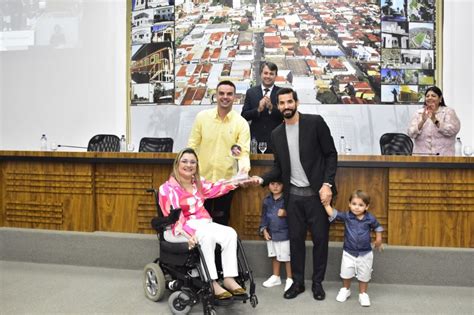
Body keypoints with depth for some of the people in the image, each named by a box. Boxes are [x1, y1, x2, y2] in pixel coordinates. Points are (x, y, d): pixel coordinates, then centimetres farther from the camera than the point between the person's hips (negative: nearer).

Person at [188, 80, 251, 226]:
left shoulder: (241, 123, -4)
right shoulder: (202, 116, -1)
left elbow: (243, 151, -8)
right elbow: (192, 145, 2)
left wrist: (244, 168, -29)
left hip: (226, 180, -1)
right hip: (202, 178, 1)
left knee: (221, 220, 15)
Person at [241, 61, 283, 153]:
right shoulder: (251, 92, 8)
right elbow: (244, 116, 3)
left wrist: (271, 107, -17)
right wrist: (258, 109, -14)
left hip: (275, 141, -1)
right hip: (256, 140, 1)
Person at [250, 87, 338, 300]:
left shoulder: (315, 122, -6)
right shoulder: (277, 134, 7)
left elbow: (331, 155, -5)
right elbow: (279, 167, 11)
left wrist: (327, 184, -14)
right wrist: (263, 179, -7)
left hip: (317, 192, -3)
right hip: (293, 195, 3)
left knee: (320, 238, 6)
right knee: (296, 239, 10)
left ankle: (317, 282, 24)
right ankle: (297, 282, 25)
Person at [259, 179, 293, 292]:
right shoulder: (267, 200, 5)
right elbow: (264, 216, 10)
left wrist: (286, 213, -29)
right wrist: (264, 230, 3)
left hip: (285, 233, -5)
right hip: (271, 233, 6)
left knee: (287, 257, 1)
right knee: (274, 256, 18)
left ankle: (290, 279, 15)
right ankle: (276, 277, 33)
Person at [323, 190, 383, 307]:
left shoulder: (370, 218, -10)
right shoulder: (346, 216, -12)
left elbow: (377, 227, 8)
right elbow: (332, 213, -16)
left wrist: (378, 239, 6)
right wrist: (326, 203, -23)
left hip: (365, 253, 0)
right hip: (348, 252, 0)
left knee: (364, 276, 12)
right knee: (346, 274, 12)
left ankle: (363, 294, 32)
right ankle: (345, 290, 38)